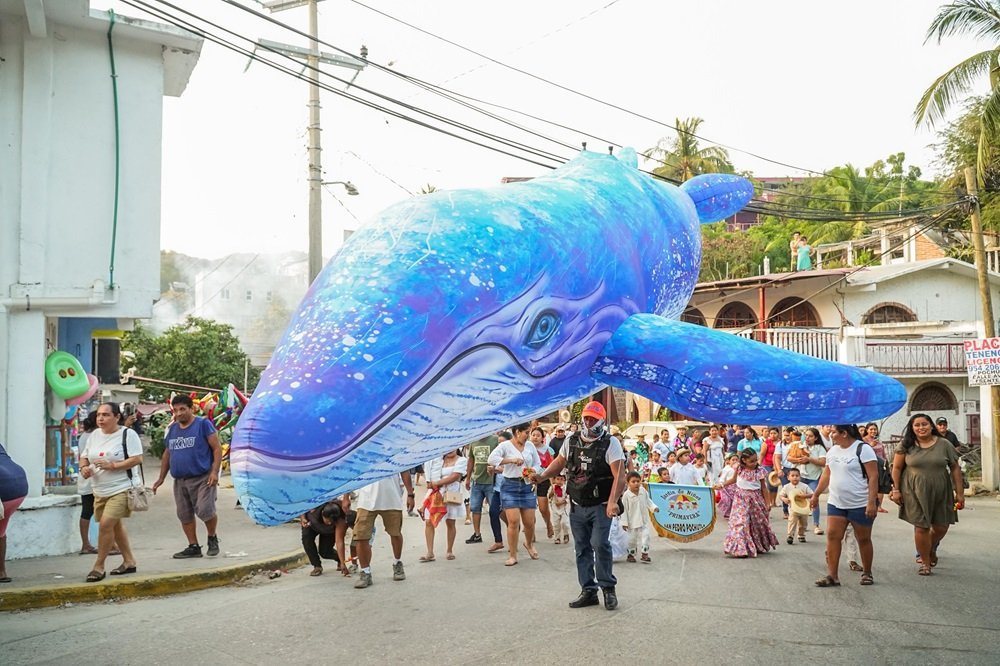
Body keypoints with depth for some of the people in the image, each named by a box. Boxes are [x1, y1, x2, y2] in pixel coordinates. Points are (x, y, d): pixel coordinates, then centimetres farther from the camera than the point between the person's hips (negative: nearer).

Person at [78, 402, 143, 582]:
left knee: (106, 524, -16)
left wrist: (112, 465, -22)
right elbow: (84, 457, 19)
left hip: (121, 489, -7)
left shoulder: (128, 434, -10)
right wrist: (84, 467, -4)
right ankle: (129, 561, 29)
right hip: (100, 491, 7)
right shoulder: (94, 435, 10)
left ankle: (99, 566, -3)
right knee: (115, 526, 16)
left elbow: (137, 459, -15)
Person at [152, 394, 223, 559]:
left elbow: (217, 448, -9)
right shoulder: (172, 429, 13)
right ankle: (193, 547, 18)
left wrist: (214, 472, -17)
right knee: (184, 515, 7)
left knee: (205, 511, -15)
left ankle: (213, 539, 11)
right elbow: (167, 455, 20)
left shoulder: (203, 424, -5)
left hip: (202, 479, -6)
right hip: (180, 481, 6)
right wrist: (161, 478, 18)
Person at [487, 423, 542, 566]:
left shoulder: (530, 446, 8)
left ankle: (529, 544, 39)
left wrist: (533, 470, -7)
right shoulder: (505, 445, -6)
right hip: (510, 486, -4)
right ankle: (513, 556, 4)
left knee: (529, 521, 7)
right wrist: (511, 460, -22)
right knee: (513, 521, -9)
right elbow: (492, 459, -19)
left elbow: (537, 464, 15)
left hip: (527, 486, 4)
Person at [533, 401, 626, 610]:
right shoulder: (571, 441, 6)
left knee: (600, 544, -15)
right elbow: (559, 463, 19)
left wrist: (613, 501, -28)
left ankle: (608, 588, 2)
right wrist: (541, 477, 2)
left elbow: (619, 476, -17)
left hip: (600, 506, -5)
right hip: (577, 506, 5)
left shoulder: (610, 443, -11)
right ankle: (588, 591, 18)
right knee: (581, 548, 9)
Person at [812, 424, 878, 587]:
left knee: (863, 539, 7)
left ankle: (867, 573, 23)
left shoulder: (863, 449, -12)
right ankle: (832, 575, -1)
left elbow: (873, 476, -16)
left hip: (860, 505, -6)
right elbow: (826, 475, 19)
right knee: (832, 536, -3)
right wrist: (815, 495, 18)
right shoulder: (832, 451, 10)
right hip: (836, 503, 6)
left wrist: (871, 502, -21)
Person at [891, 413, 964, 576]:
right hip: (916, 493, -1)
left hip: (940, 492, 2)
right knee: (921, 527, -1)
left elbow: (955, 468, 4)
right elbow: (897, 468, 3)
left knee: (941, 527, 6)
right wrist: (896, 490, -2)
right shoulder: (906, 446, 0)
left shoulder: (944, 444, 1)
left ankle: (931, 549, 38)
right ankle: (925, 562, 16)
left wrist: (959, 492, 2)